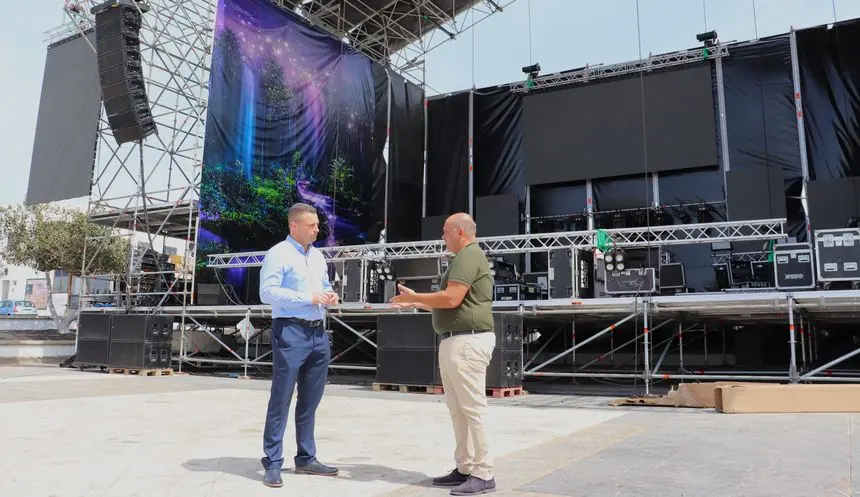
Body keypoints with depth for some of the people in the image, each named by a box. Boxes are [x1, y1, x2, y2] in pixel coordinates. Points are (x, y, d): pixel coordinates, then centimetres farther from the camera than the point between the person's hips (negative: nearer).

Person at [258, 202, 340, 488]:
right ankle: (272, 464, 6)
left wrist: (330, 296, 1)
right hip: (291, 332, -7)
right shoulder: (278, 254, -6)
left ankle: (306, 459, 22)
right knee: (281, 399, -2)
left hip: (319, 333, 8)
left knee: (310, 401, 12)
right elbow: (267, 292, -16)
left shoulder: (318, 256, 17)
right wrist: (309, 298, -18)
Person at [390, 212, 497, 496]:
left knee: (471, 408, -6)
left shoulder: (469, 256, -12)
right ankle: (465, 469, 20)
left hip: (468, 342, -11)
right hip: (454, 341, 11)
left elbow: (451, 298, -23)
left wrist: (414, 296, -10)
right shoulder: (464, 257, 21)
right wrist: (415, 303, 20)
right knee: (458, 409, 13)